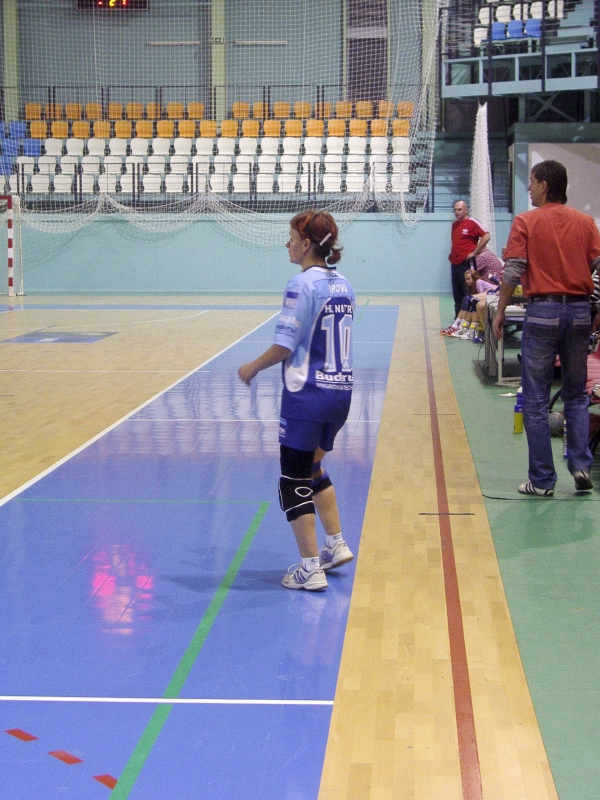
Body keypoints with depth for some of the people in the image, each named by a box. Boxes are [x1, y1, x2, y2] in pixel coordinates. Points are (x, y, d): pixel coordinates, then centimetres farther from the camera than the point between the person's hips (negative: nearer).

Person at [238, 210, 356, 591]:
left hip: (308, 395, -8)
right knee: (313, 468, 26)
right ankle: (336, 544, 27)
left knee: (294, 482, 3)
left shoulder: (302, 284, -15)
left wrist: (252, 368, -2)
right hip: (341, 390, 8)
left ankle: (310, 569, 6)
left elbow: (284, 346, -18)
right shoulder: (344, 285, 9)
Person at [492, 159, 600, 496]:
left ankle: (542, 480, 4)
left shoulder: (526, 222, -4)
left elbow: (513, 272, -8)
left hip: (543, 311, -3)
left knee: (536, 401, 3)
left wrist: (500, 312, 1)